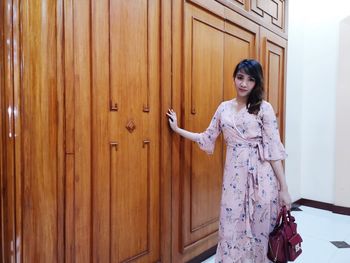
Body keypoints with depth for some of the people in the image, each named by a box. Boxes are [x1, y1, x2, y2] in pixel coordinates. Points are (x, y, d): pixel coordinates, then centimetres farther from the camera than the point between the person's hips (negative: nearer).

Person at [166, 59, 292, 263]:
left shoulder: (264, 108, -3)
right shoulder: (224, 107, 9)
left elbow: (273, 148, -6)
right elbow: (208, 138, 15)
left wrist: (284, 188, -7)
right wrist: (177, 129, 18)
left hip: (261, 177, -3)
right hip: (234, 176, 3)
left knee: (259, 231, 9)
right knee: (232, 229, 9)